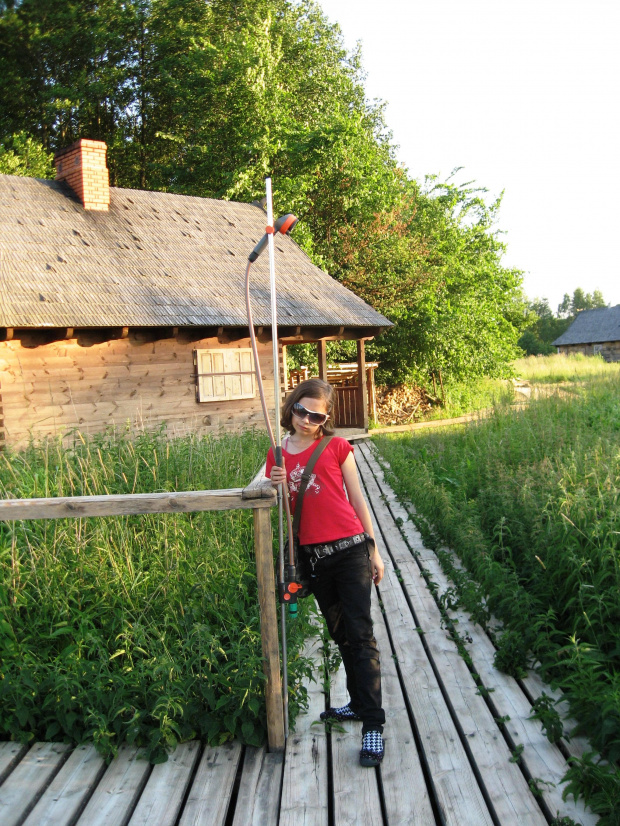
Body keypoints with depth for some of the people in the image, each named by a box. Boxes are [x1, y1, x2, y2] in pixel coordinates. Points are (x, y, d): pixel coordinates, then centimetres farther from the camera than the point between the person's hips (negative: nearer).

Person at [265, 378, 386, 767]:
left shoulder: (337, 447, -2)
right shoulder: (278, 455, 6)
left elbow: (357, 499, 2)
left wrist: (374, 550, 3)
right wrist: (276, 488, -13)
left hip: (349, 549, -4)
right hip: (312, 556, 4)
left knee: (361, 634, -6)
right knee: (340, 633, 17)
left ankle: (373, 724, -2)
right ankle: (360, 702, 33)